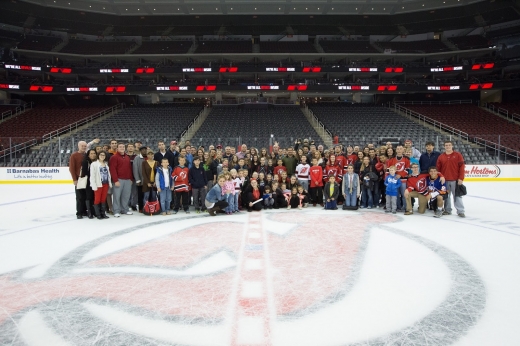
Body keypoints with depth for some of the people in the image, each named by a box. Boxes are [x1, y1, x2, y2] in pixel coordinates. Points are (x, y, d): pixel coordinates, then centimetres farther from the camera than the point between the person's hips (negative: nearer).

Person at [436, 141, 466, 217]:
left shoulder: (458, 155, 1)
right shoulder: (441, 156, 7)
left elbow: (462, 167, -3)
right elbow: (438, 169, 8)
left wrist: (461, 178, -9)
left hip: (455, 180, -2)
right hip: (445, 180, 2)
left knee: (457, 196, 0)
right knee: (446, 196, 9)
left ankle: (460, 211, 4)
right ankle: (447, 210, 19)